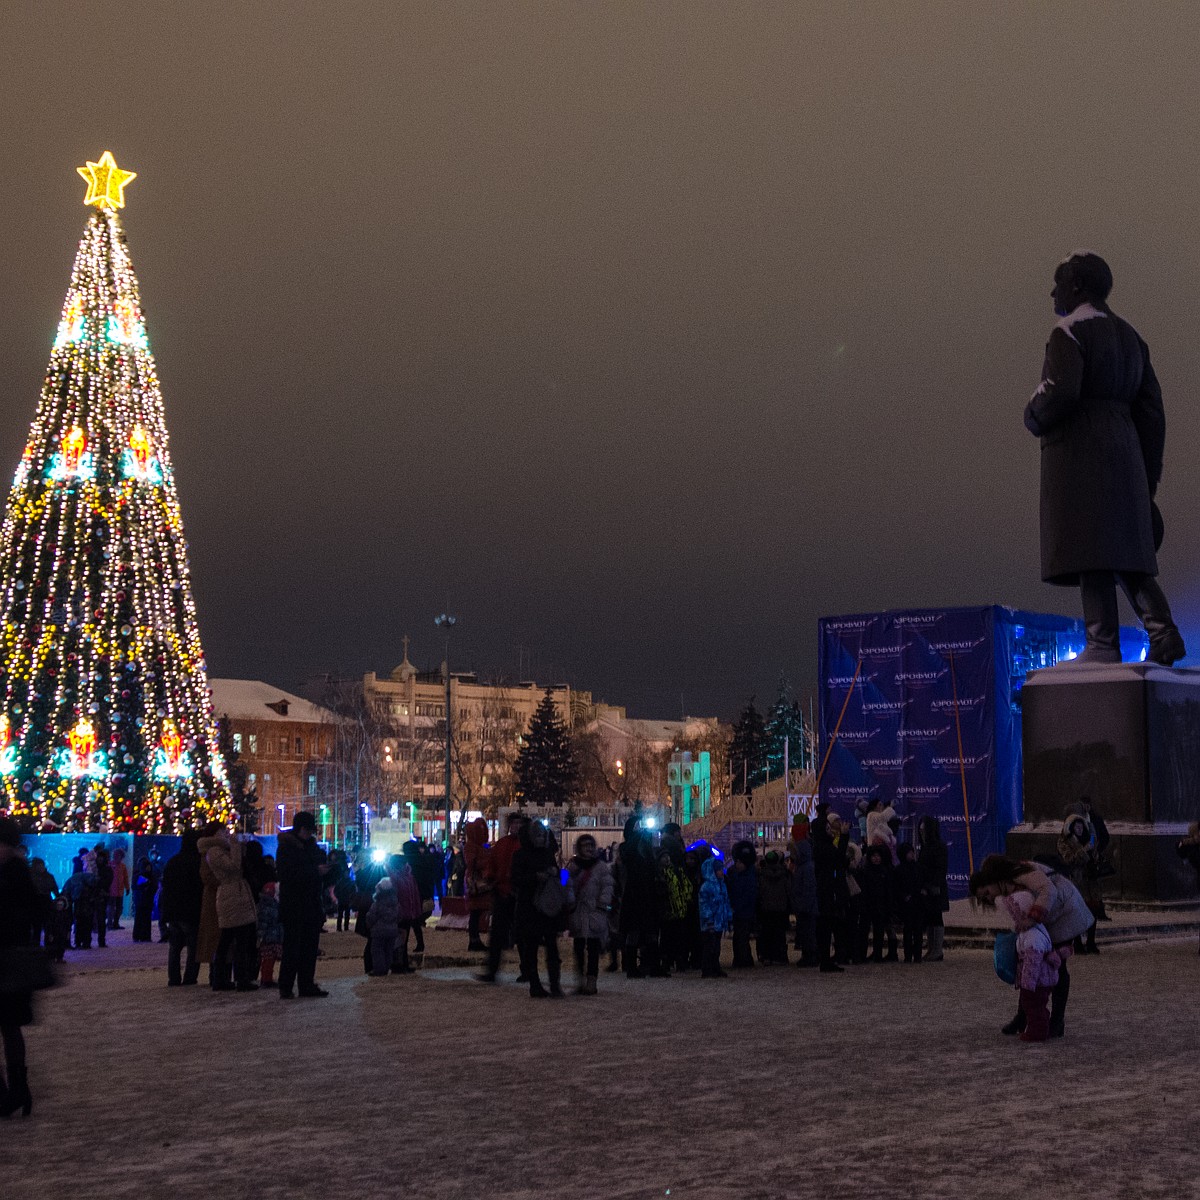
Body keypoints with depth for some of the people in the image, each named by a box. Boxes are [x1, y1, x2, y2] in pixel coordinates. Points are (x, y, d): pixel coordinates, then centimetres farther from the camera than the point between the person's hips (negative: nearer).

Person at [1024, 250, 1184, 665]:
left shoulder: (1069, 332, -5)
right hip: (1122, 454, 8)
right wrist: (1146, 480, 19)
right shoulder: (1129, 337, 20)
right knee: (1123, 550, 7)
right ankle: (1164, 633, -8)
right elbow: (1151, 411, 17)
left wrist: (1034, 419, 1)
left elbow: (1060, 393, -21)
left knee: (1087, 545, -10)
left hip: (1076, 451, -8)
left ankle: (1103, 642, -16)